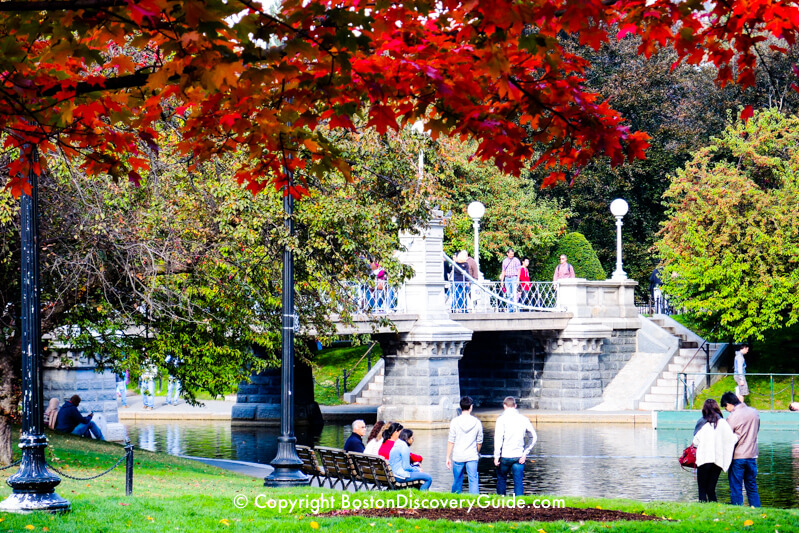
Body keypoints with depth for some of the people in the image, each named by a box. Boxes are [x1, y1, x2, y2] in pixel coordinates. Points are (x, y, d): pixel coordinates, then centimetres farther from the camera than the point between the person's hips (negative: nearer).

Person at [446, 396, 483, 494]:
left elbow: (451, 442, -5)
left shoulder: (455, 421, -6)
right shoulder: (477, 422, -1)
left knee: (457, 481, 11)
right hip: (472, 456, 0)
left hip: (458, 456, 0)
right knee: (473, 480, -2)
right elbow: (479, 442, 7)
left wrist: (448, 457, 1)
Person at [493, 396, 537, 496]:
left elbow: (498, 438, -12)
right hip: (519, 457, 2)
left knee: (501, 479, 16)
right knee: (518, 482, 4)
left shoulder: (502, 419, -5)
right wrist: (525, 453, 8)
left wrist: (496, 456, -10)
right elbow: (534, 437, 6)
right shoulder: (523, 419, 5)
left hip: (505, 456, -2)